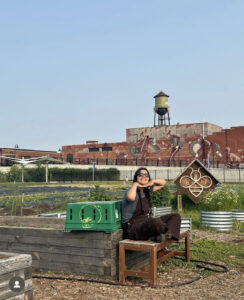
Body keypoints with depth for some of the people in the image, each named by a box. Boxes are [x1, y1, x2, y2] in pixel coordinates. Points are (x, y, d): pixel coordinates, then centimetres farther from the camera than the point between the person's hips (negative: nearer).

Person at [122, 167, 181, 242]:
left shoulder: (147, 190, 12)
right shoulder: (132, 190, -10)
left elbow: (163, 182, 26)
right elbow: (131, 197, -37)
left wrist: (153, 181, 5)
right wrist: (135, 184, -18)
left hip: (147, 223, 9)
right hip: (133, 227, -9)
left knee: (175, 216, 1)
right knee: (156, 222, -40)